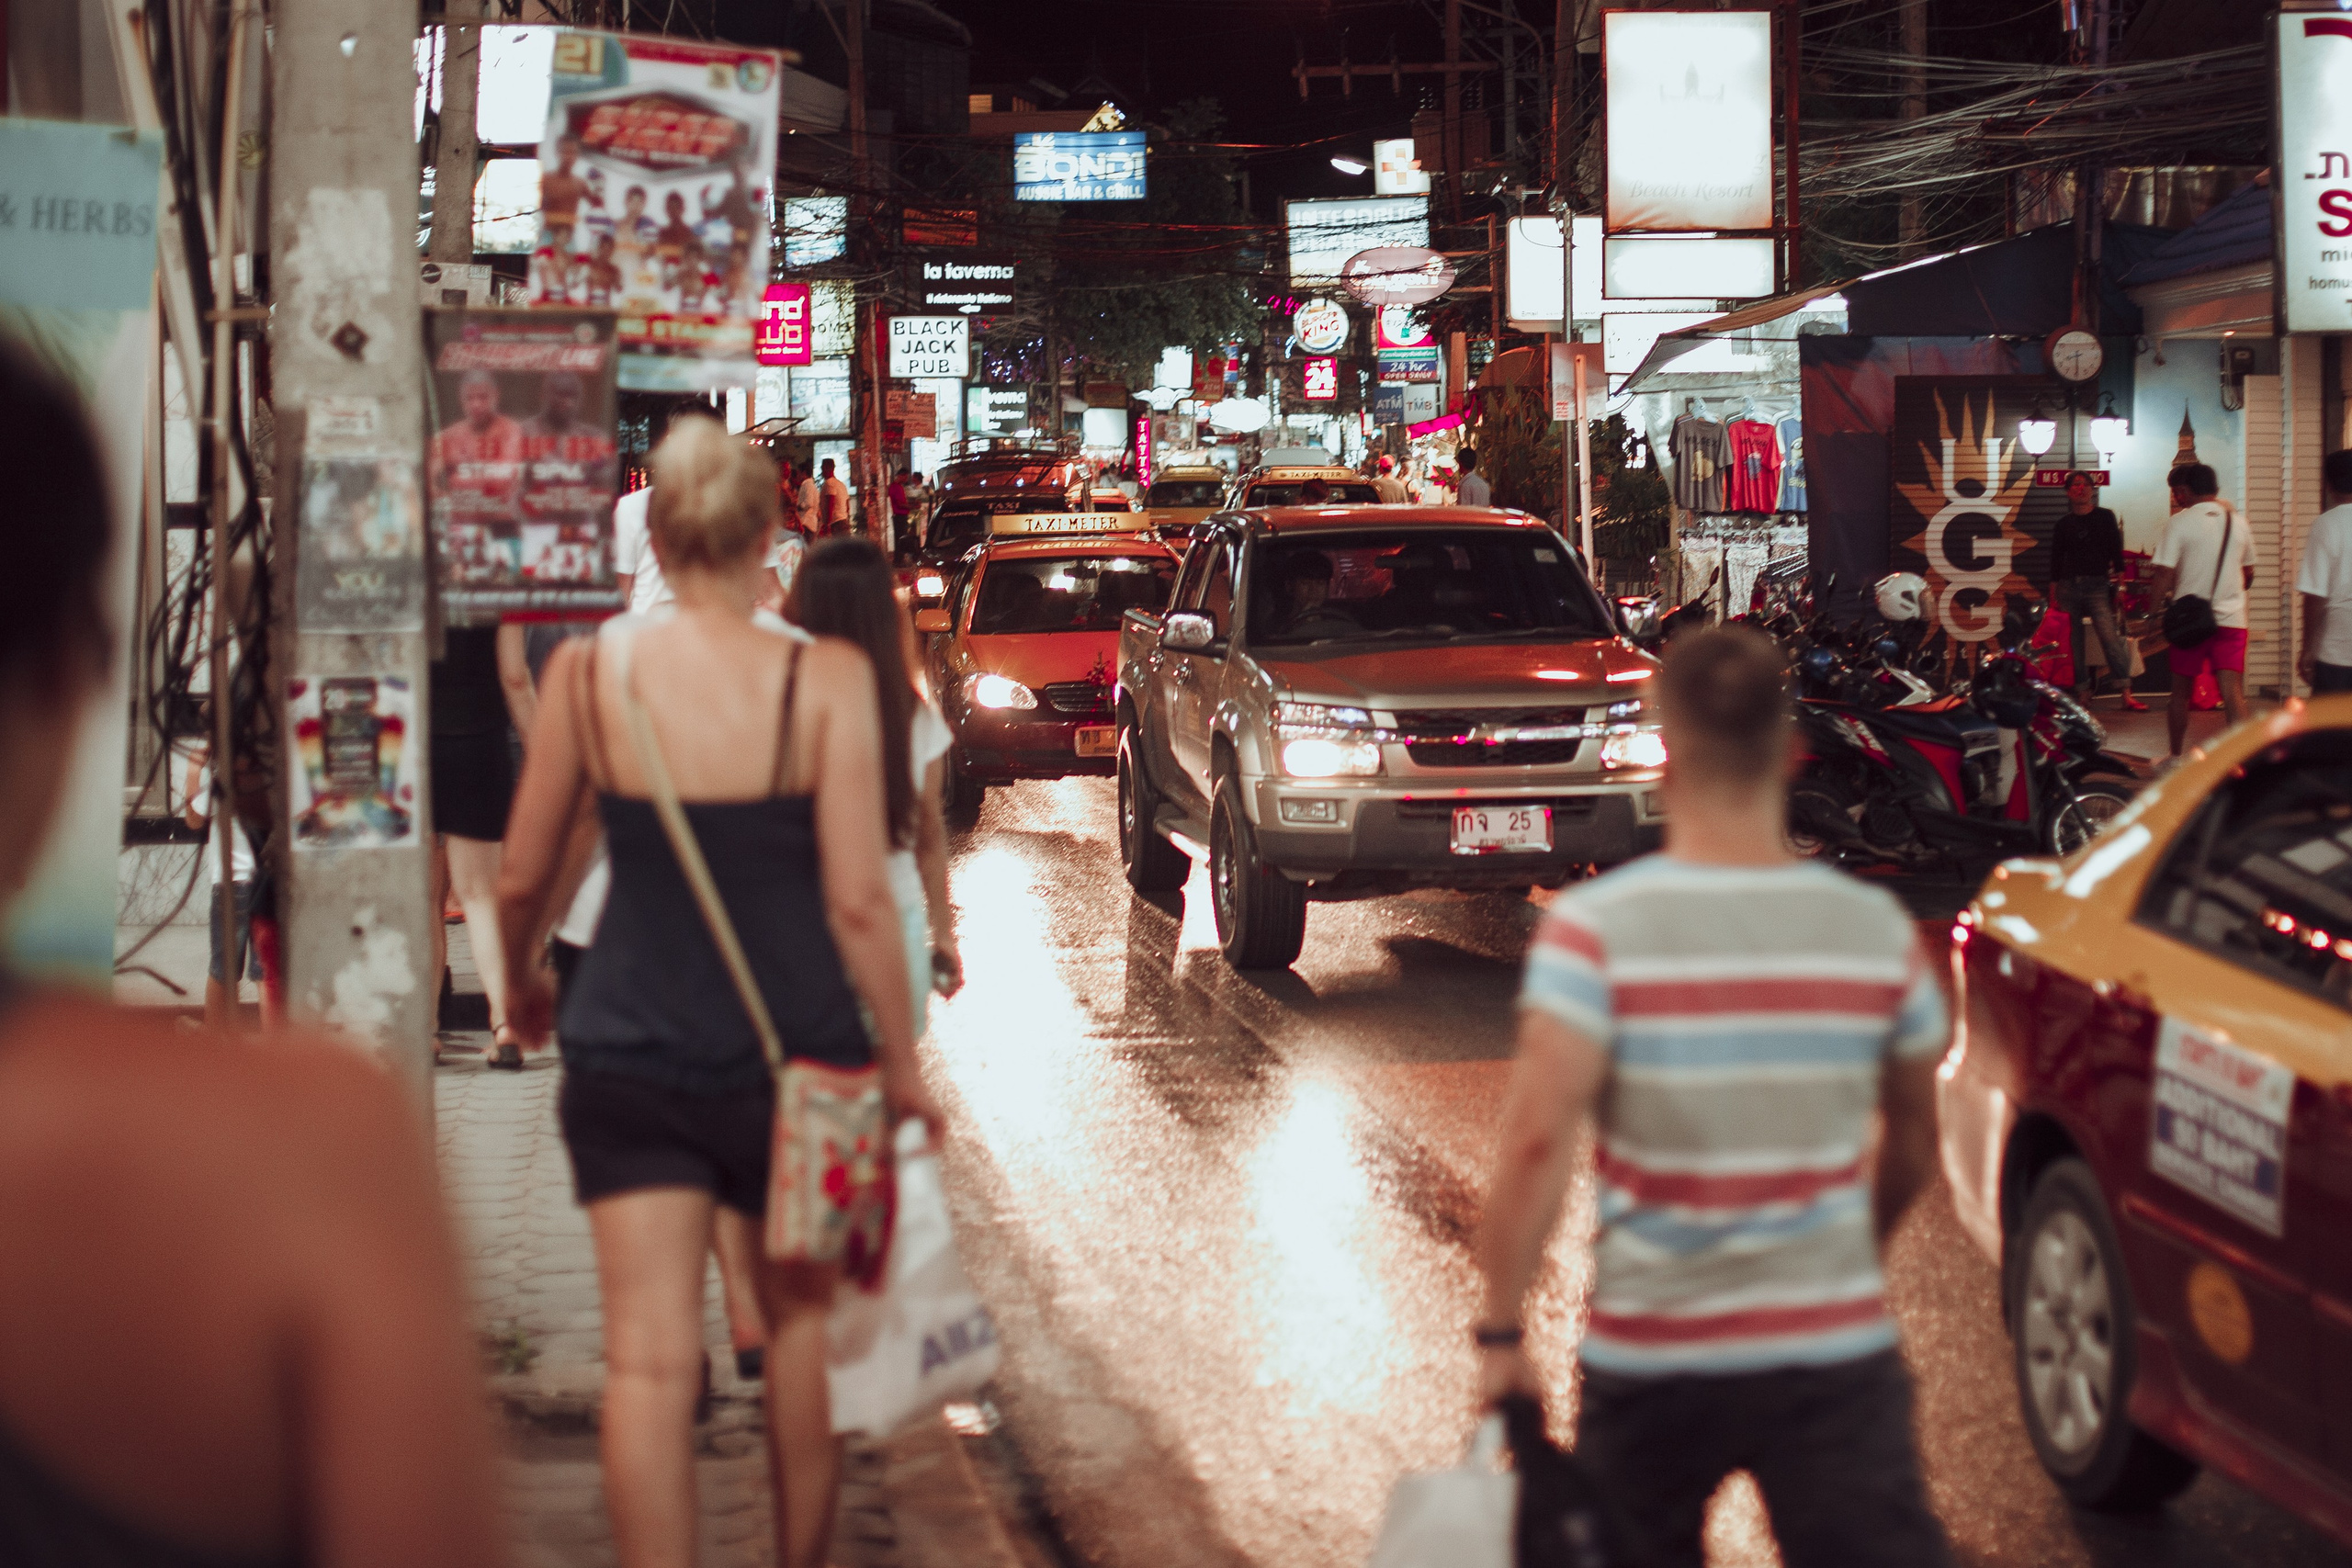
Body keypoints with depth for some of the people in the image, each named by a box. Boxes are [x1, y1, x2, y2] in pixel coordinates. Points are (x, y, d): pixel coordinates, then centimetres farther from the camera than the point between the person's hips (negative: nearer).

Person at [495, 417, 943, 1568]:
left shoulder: (589, 671, -4)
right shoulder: (823, 680, -9)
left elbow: (523, 879, 4)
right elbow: (859, 901, -10)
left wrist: (523, 986, 24)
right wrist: (901, 1062, 2)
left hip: (631, 1052, 0)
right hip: (791, 1055, 0)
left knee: (648, 1361, -1)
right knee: (802, 1330, 19)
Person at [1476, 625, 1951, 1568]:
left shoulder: (1595, 929, -12)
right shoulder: (1877, 931, -2)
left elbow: (1536, 1141, -20)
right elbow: (1913, 1147, 10)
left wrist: (1501, 1331, -12)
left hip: (1648, 1357, -1)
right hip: (1834, 1349, 1)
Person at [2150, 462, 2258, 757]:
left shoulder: (2179, 522, -6)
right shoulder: (2238, 522, 8)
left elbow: (2164, 575, -12)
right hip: (2232, 619, 3)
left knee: (2181, 692, 12)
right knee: (2233, 693, -5)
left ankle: (2176, 757, 23)